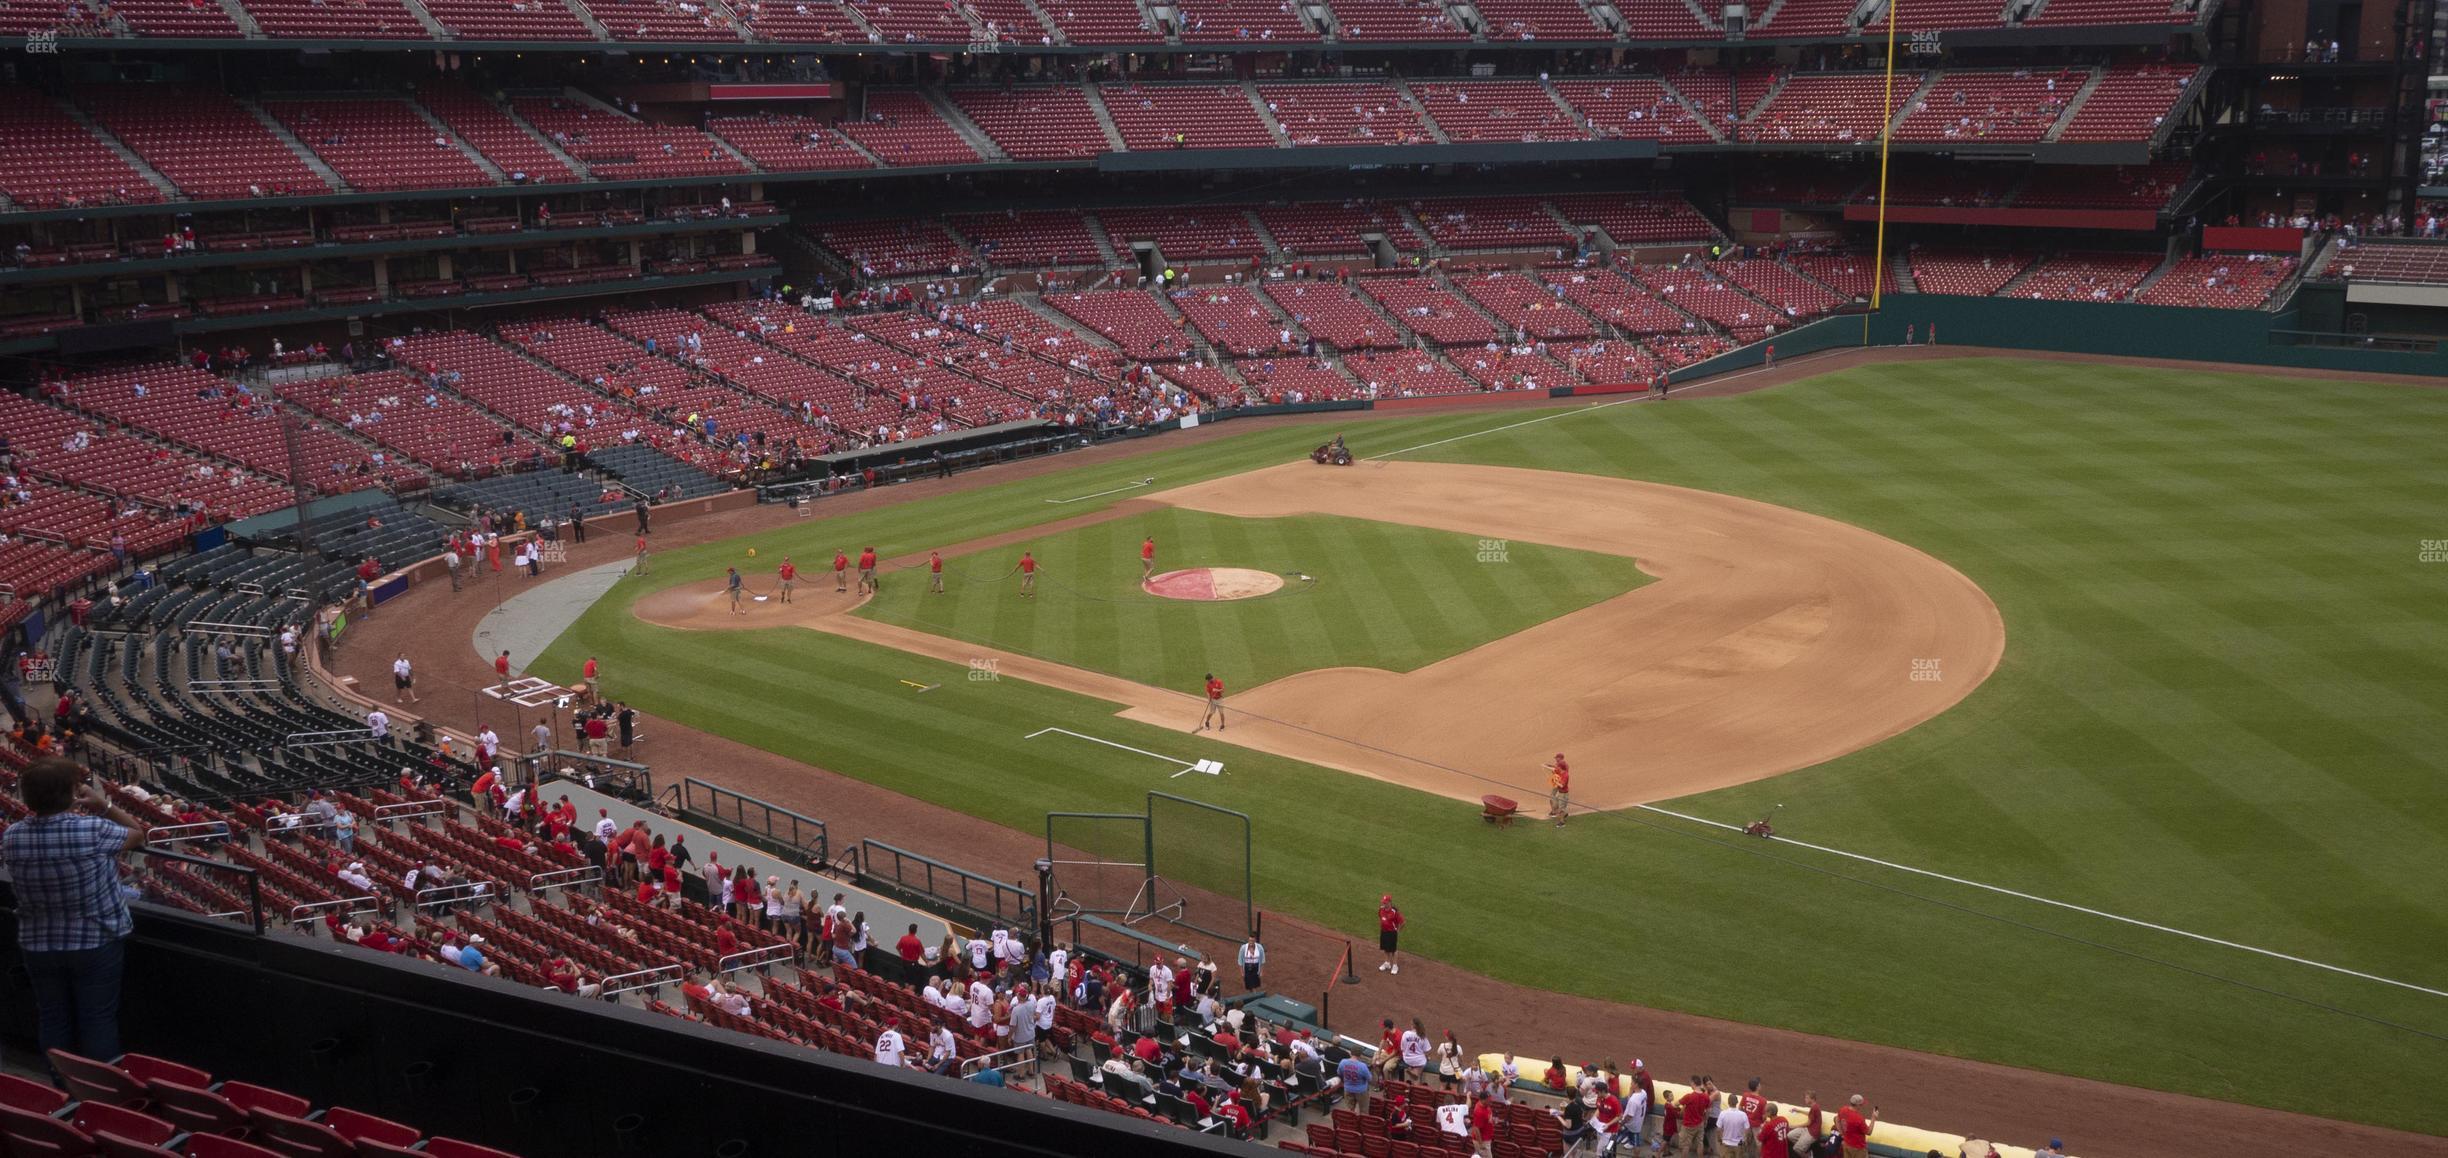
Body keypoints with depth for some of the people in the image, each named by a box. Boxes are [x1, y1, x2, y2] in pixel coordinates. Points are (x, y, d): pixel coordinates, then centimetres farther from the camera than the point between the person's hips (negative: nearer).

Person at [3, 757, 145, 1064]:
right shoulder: (94, 830, -24)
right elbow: (138, 834, -5)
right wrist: (104, 805, -6)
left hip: (38, 946, 4)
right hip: (97, 944, -4)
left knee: (52, 1020, 18)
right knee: (98, 1021, 9)